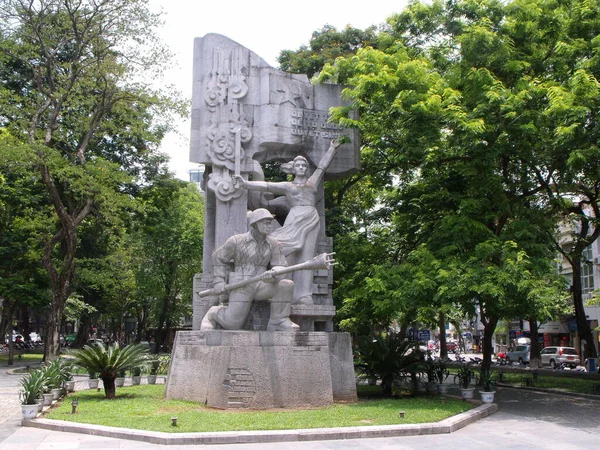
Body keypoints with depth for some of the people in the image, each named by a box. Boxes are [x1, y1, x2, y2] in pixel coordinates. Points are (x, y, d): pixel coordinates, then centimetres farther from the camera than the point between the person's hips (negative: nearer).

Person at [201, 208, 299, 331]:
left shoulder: (274, 245, 3)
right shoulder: (237, 241, -4)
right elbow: (219, 258, 8)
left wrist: (272, 275, -28)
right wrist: (218, 281, -3)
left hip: (261, 286, 3)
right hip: (241, 287, -3)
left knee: (286, 285, -23)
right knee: (233, 325, -16)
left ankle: (278, 322, -12)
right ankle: (213, 315, 16)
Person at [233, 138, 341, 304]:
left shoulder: (313, 181, 25)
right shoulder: (287, 186, 16)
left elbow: (323, 165, 28)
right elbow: (265, 185, 6)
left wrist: (332, 148, 27)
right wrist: (245, 183, -6)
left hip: (311, 221, 2)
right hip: (294, 220, -2)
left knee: (306, 258, -5)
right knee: (286, 254, -17)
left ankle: (303, 295, -11)